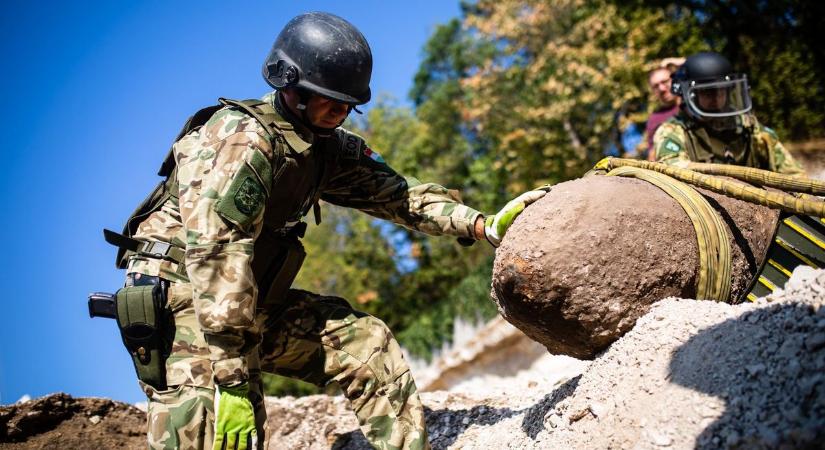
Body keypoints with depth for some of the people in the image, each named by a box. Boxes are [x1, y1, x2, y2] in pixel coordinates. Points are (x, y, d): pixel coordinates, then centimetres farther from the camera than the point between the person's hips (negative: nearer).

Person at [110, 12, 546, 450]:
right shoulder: (242, 138, -22)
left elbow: (392, 192, 7)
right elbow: (215, 254, -29)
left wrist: (484, 225, -7)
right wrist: (229, 377, -32)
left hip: (254, 302, 9)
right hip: (185, 296, -8)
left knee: (366, 342, 2)